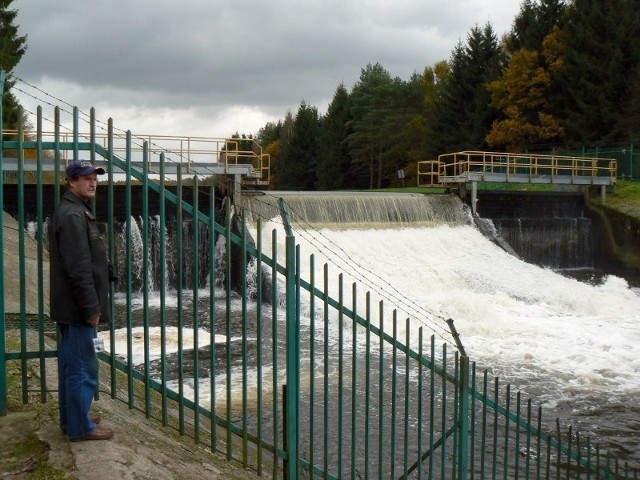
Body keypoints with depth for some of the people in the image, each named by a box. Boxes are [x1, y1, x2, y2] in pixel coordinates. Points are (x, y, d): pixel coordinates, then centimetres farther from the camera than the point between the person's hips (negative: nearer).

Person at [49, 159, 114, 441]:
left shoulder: (73, 212, 15)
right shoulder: (73, 215, -18)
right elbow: (79, 269, -23)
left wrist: (90, 306, 21)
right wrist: (91, 309, -20)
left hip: (69, 306, 11)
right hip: (77, 308, -11)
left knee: (71, 363, 18)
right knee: (83, 368, -3)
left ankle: (71, 418, 29)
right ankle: (80, 427, 6)